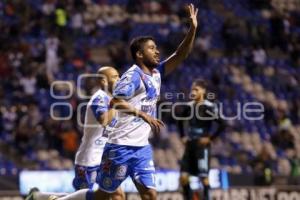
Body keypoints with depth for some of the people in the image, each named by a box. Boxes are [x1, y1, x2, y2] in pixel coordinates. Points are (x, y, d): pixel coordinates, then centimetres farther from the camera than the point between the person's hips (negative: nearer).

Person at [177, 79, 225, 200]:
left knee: (203, 176, -1)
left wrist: (210, 138, -14)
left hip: (202, 146, -6)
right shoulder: (188, 106, 6)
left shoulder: (209, 107, -12)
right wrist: (183, 136, 14)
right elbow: (180, 121, 24)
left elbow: (222, 125, -15)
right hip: (190, 145, 6)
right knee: (183, 175, -1)